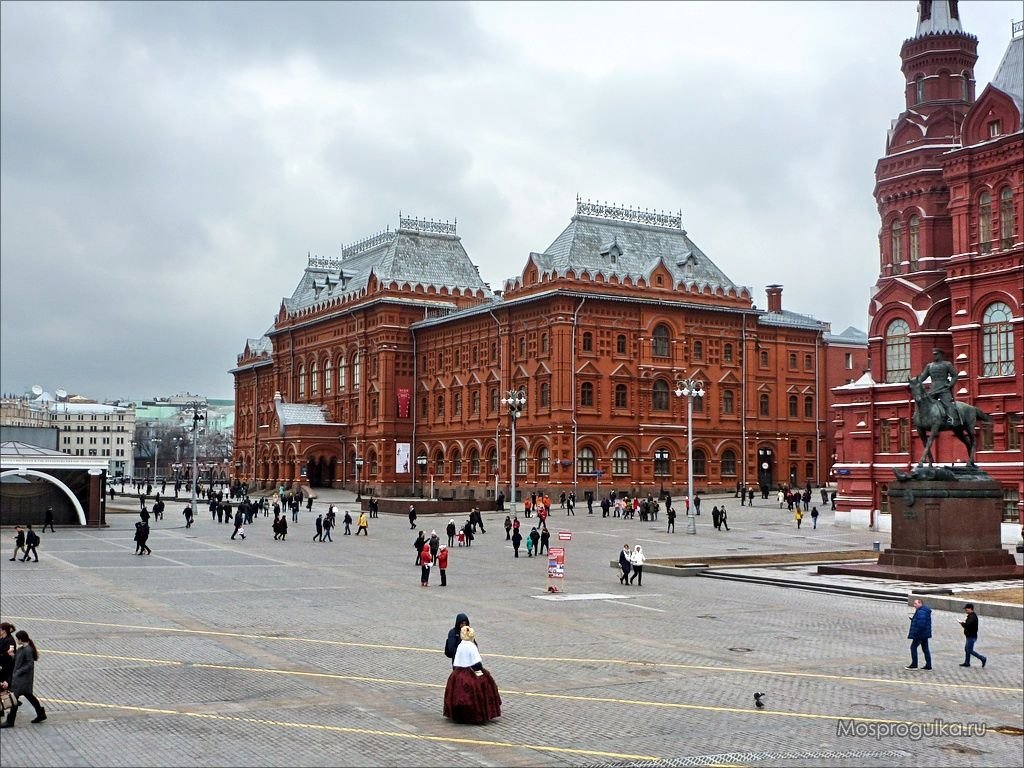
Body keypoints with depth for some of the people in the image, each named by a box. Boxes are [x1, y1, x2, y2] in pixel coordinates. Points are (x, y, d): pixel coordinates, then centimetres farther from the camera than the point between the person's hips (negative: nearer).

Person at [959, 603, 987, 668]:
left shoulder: (973, 617, -22)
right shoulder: (971, 616, 11)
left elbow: (968, 625, -32)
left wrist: (962, 623, -14)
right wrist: (964, 623, -1)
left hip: (971, 637, -10)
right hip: (969, 636, 10)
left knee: (970, 650, -4)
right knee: (967, 649, 16)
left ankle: (983, 659, 3)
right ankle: (967, 663, 24)